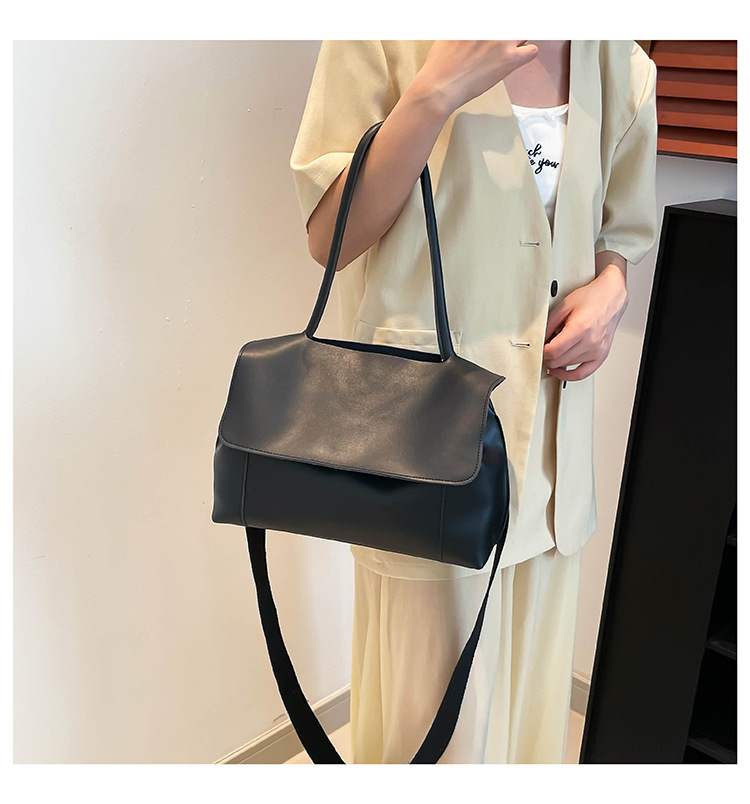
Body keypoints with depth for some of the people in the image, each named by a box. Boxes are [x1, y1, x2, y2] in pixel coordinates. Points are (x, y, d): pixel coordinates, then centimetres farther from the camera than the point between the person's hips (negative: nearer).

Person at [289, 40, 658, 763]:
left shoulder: (623, 66, 9)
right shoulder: (388, 38, -6)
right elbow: (329, 238, -10)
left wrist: (610, 287, -4)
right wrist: (436, 91, -20)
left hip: (552, 425, 6)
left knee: (531, 670, 20)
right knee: (442, 695, 4)